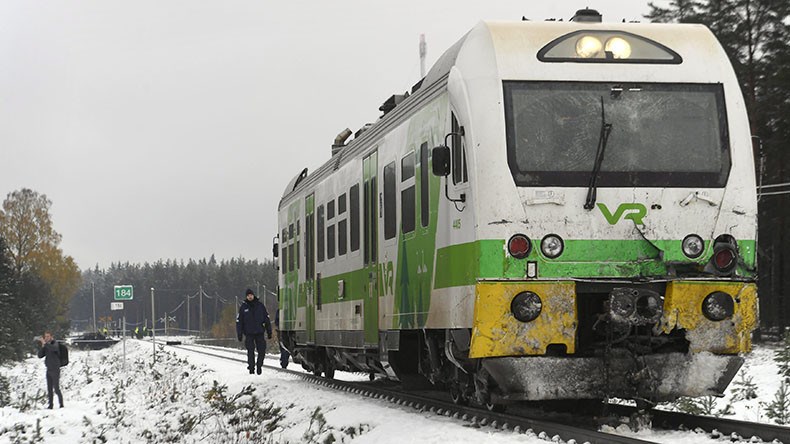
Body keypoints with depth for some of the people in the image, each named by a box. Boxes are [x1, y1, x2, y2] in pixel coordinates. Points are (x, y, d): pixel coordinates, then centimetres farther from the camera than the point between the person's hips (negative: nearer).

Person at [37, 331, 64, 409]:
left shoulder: (55, 344, -8)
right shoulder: (46, 346, 11)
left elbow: (53, 348, -32)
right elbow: (40, 355, 5)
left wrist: (45, 343, -30)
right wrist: (42, 346, -7)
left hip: (55, 369, -7)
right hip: (49, 370, 7)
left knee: (56, 389, -8)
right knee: (49, 389, 7)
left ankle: (61, 405, -1)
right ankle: (50, 405, 11)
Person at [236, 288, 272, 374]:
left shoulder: (260, 305, 6)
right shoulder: (243, 307, 4)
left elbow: (267, 319, 11)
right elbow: (239, 321, 6)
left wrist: (269, 331, 8)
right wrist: (239, 334, 0)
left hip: (259, 332, 1)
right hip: (249, 333, -1)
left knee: (262, 350, -4)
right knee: (250, 351, -3)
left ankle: (259, 365, 13)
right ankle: (251, 367, 7)